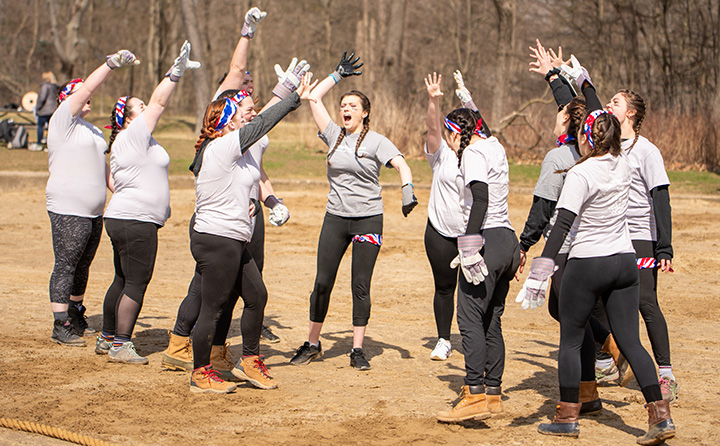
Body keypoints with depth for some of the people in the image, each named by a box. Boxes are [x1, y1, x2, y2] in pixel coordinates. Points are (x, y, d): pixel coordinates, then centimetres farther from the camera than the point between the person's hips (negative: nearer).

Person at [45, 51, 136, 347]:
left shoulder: (92, 130, 20)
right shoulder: (63, 120, -5)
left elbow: (102, 167, 26)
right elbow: (87, 89, -16)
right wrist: (112, 63, -21)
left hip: (93, 212, 8)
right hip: (67, 210, -8)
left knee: (82, 266, 14)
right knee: (65, 266, -7)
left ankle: (76, 317, 25)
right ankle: (60, 326, -6)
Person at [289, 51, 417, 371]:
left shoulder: (376, 141, -3)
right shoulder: (334, 135, 8)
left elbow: (401, 164, -15)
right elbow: (313, 98, 9)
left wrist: (407, 189, -33)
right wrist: (338, 74, 11)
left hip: (368, 219, -3)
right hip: (335, 217, 3)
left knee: (361, 286, 0)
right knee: (322, 282, 2)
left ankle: (358, 350, 7)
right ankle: (312, 344, 15)